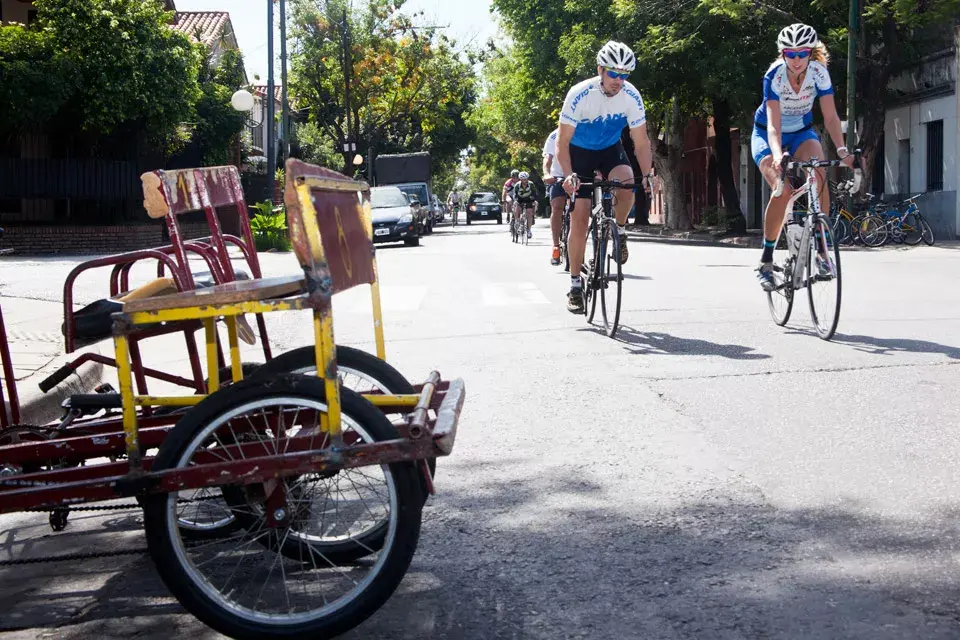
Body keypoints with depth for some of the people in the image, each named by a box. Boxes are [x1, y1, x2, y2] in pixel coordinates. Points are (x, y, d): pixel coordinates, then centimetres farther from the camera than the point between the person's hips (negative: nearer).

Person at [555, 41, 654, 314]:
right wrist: (569, 175, -42)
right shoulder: (580, 95, -29)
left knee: (627, 188, -31)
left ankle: (618, 230, 0)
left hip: (611, 149, 2)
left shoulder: (632, 96, -21)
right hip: (580, 151, -2)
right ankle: (575, 284, 1)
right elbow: (562, 142, -26)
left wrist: (648, 174, -28)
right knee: (579, 219, -8)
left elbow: (641, 142, -13)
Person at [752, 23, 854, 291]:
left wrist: (841, 149, -37)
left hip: (801, 132, 2)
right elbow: (773, 124, -37)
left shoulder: (819, 72, -20)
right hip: (767, 134, -2)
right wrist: (778, 155, -55)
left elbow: (830, 116, -22)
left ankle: (821, 249, -20)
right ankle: (766, 261, -15)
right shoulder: (774, 76, -27)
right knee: (783, 189, -28)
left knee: (819, 174, -30)